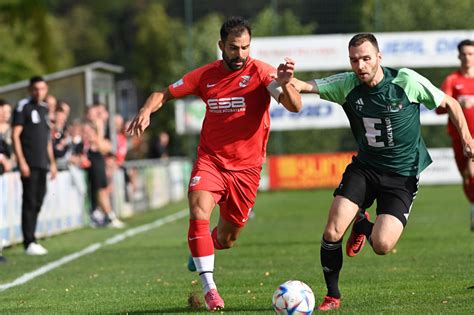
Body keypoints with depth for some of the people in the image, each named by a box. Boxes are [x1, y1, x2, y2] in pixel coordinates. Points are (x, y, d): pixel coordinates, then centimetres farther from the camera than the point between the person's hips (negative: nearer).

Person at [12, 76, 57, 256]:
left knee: (38, 202, 8)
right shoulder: (23, 107, -5)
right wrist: (21, 161, -16)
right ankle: (29, 243, -7)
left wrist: (52, 162, 20)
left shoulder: (45, 109, 17)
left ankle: (32, 240, 14)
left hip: (43, 164, 7)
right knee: (29, 202, -8)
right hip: (29, 164, -7)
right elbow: (15, 136, -10)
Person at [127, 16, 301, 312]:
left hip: (246, 166, -1)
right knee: (199, 214, -25)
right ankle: (209, 289, -20)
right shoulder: (206, 75, 0)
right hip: (210, 160, 1)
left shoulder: (260, 72, -10)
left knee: (226, 239, 9)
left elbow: (295, 106, -23)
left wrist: (284, 85, -46)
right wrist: (147, 110, -11)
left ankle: (200, 251, 46)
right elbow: (165, 93, 11)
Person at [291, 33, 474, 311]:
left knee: (382, 246, -18)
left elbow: (449, 103, -1)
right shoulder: (347, 85, -6)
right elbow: (306, 86, -16)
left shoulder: (407, 81, -13)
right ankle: (332, 296, 8)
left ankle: (362, 225, 20)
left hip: (402, 176, -2)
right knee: (332, 232, -16)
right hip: (364, 168, 2)